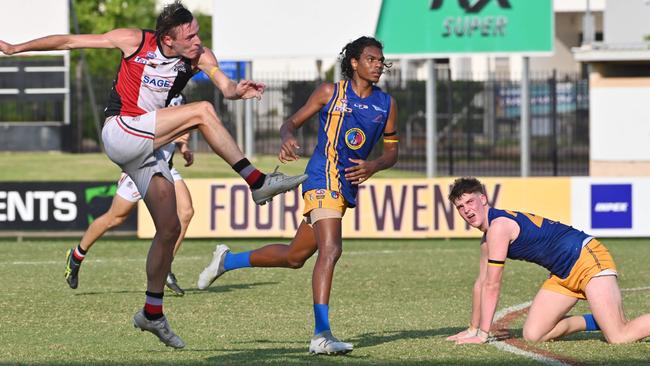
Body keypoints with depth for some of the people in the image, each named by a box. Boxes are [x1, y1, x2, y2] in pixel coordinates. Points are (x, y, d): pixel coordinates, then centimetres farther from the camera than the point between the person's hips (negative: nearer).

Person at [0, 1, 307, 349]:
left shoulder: (200, 56, -2)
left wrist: (238, 90, -43)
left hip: (148, 147, 6)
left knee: (169, 228, 0)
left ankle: (152, 312, 12)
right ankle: (258, 182, -24)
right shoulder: (135, 41, -11)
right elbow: (70, 41, -3)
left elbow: (225, 85, -19)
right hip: (119, 134, -6)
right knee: (202, 111, -22)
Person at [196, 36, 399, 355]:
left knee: (294, 257, 14)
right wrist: (287, 139, -20)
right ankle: (321, 335, -27)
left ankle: (227, 260, 34)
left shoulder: (386, 104, 11)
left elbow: (392, 150, 15)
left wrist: (374, 166, -7)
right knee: (330, 249, -23)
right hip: (324, 178, -7)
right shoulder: (331, 92, -1)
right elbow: (292, 122, 3)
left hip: (347, 186, 7)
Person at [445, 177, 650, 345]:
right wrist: (473, 329, 23)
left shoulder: (499, 226, -16)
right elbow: (481, 284, 23)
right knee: (532, 335, 2)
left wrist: (482, 334, -12)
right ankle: (597, 322, 17)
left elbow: (491, 286, -15)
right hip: (564, 275, 10)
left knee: (620, 338, -20)